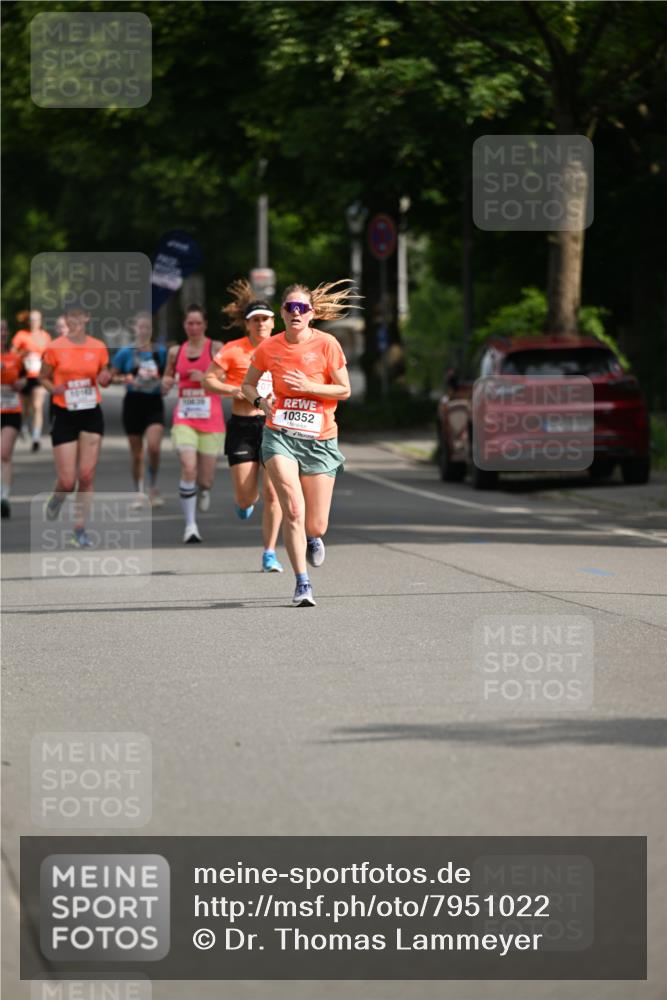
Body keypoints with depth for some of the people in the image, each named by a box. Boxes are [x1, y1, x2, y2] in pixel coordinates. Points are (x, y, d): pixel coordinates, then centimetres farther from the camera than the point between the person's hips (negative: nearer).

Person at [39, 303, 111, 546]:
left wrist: (105, 379, -9)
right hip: (64, 415, -2)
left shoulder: (98, 347, 2)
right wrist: (54, 389, -15)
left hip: (92, 414, 2)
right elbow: (43, 378, 5)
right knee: (67, 481, -5)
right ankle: (56, 500, 32)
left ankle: (79, 530, 7)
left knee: (87, 476, -3)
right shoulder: (55, 348, -5)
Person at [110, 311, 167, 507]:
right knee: (136, 454, 5)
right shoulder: (125, 353, -1)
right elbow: (111, 377, 4)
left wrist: (162, 381, -8)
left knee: (154, 447, -18)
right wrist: (126, 379, -15)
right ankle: (138, 493, 19)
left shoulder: (161, 352, 3)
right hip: (133, 403, 0)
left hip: (154, 404, 0)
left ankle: (153, 488, 1)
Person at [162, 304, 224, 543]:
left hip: (211, 419, -1)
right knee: (188, 468, -20)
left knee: (205, 478, 2)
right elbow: (167, 377, 22)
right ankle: (190, 524, -13)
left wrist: (206, 378, -19)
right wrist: (166, 382, -1)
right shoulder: (175, 352, 7)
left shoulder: (216, 348, -2)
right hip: (184, 418, 1)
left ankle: (203, 490, 42)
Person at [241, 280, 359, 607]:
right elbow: (248, 384, 15)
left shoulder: (326, 344, -5)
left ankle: (312, 539, 39)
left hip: (320, 438, 0)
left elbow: (344, 390, -2)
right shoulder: (269, 348, 1)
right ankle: (302, 583, -12)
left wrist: (308, 387, -16)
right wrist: (260, 401, -7)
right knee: (293, 508, -20)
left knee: (316, 525, 0)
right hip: (280, 434, 0)